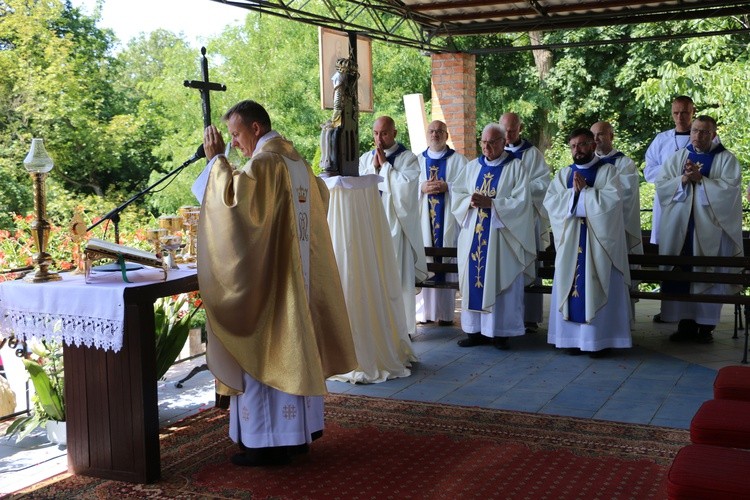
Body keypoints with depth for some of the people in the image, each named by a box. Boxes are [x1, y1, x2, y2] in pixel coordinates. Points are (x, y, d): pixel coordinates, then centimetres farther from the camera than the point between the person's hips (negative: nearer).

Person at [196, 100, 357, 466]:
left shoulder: (265, 161, -16)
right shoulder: (296, 160, 12)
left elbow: (233, 196, -29)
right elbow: (320, 195, 28)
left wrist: (216, 159, -16)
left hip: (268, 275, -9)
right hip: (298, 273, 9)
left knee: (264, 350, -3)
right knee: (294, 347, 13)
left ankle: (269, 440, 1)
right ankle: (299, 430, 20)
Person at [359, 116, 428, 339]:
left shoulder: (408, 158, 0)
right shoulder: (365, 158, 13)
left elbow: (405, 186, -14)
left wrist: (385, 165, -10)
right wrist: (374, 166, -7)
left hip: (396, 223, -4)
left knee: (398, 274, -3)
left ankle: (403, 325, 3)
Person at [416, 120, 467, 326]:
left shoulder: (458, 160, 7)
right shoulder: (417, 160, 14)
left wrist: (447, 187, -15)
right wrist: (422, 188, -9)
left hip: (448, 219, -2)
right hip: (424, 218, 2)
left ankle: (445, 312, 2)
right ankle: (424, 310, 4)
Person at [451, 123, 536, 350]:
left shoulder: (515, 167, -1)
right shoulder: (472, 167, 13)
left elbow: (521, 201, -10)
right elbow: (457, 195, 10)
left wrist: (491, 203, -18)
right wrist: (470, 202, -11)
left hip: (501, 235, -4)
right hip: (473, 234, 4)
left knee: (500, 280, -2)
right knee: (473, 280, 4)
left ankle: (500, 332, 5)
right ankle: (475, 330, 11)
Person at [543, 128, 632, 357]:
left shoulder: (608, 170, 2)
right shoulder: (563, 174, 13)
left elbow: (613, 199, -14)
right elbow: (550, 201, 0)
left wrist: (584, 190, -10)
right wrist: (573, 191, -13)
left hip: (599, 240, -4)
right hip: (570, 242, 4)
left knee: (598, 290, -3)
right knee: (571, 286, 3)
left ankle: (600, 339, 2)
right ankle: (572, 337, 9)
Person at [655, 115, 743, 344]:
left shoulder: (726, 159, 2)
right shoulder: (678, 157, 11)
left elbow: (729, 188, -11)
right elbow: (661, 186, 5)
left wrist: (700, 179, -16)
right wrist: (683, 179, -12)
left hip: (711, 229, -3)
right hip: (680, 228, 3)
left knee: (708, 274, -1)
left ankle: (706, 325, 5)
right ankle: (686, 323, 8)